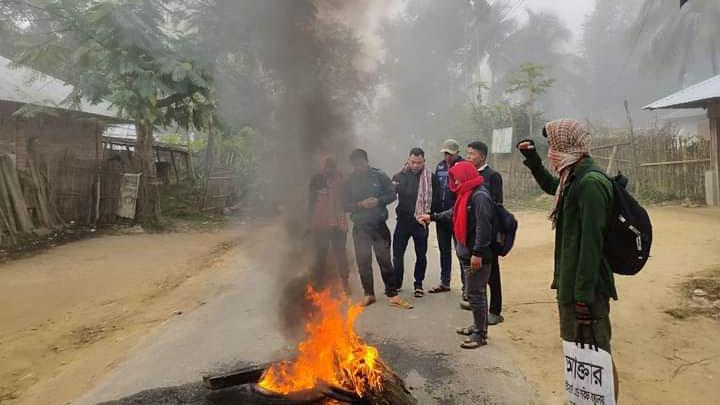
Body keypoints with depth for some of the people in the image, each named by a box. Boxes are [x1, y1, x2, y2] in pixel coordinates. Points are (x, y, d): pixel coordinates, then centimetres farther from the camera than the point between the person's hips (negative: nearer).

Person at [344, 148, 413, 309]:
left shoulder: (379, 175, -3)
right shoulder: (349, 181, -1)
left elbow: (392, 194, 2)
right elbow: (345, 205, -1)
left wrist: (379, 201, -17)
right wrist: (360, 204, -18)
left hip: (379, 225, -1)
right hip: (360, 227, 1)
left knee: (385, 260, 1)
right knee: (363, 261, 6)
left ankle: (392, 294, 9)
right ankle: (369, 294, 21)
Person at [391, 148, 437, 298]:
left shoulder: (430, 177, -6)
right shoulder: (400, 176, 2)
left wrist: (430, 215, -15)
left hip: (421, 222, -2)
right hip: (403, 220, 2)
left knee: (421, 255, 10)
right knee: (397, 253, 8)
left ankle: (418, 284, 25)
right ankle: (396, 283, 25)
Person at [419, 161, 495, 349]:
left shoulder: (480, 196, -19)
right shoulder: (467, 194, 14)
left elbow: (483, 227, -25)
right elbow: (454, 214, 28)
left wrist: (477, 253, -25)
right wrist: (432, 216, 33)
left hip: (477, 256, -10)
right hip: (466, 253, 10)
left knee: (475, 293, -2)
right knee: (474, 292, 18)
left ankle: (481, 334, 9)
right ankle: (478, 325, 31)